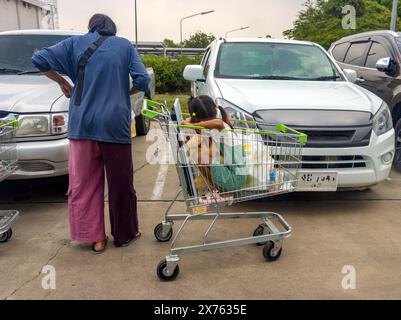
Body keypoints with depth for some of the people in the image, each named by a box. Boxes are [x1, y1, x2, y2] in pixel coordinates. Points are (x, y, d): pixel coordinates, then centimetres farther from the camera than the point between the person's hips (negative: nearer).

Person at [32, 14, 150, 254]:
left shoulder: (76, 43, 9)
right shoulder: (125, 46, 7)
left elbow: (40, 59, 3)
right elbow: (143, 80, -3)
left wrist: (62, 82, 15)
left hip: (83, 124, 2)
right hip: (115, 124, -1)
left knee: (84, 184, 10)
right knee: (121, 183, 9)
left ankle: (95, 238, 16)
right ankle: (125, 234, 22)